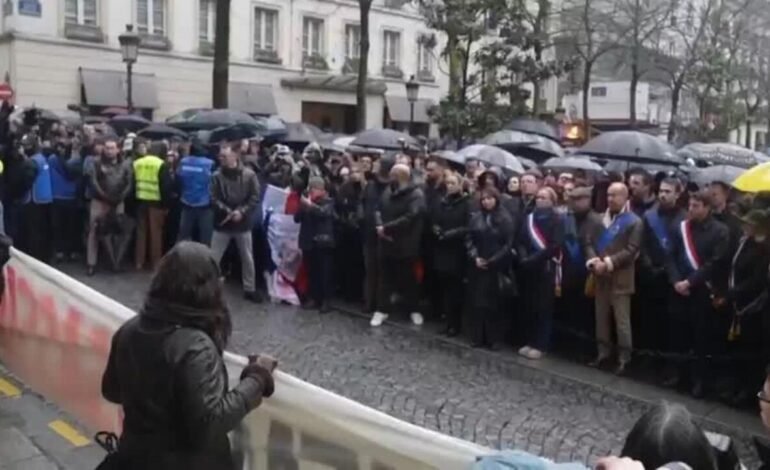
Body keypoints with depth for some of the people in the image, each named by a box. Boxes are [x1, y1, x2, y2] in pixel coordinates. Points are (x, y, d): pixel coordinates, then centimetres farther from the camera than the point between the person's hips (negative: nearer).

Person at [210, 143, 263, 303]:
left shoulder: (249, 175, -7)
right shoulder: (217, 176, -7)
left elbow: (255, 198, -6)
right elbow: (214, 199, -8)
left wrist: (241, 212, -18)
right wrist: (228, 211, -20)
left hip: (243, 223, 0)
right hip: (222, 223, 0)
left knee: (247, 258, 12)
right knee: (213, 258, 4)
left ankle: (249, 289, 26)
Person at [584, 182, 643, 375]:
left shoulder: (634, 222, -4)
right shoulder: (600, 218, 13)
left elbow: (630, 250, -13)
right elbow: (589, 242, 7)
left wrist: (608, 262, -20)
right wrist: (594, 260, -11)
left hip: (620, 278, -5)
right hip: (600, 276, 6)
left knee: (622, 320, -2)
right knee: (601, 317, 12)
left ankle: (624, 358, 5)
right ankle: (603, 352, 23)